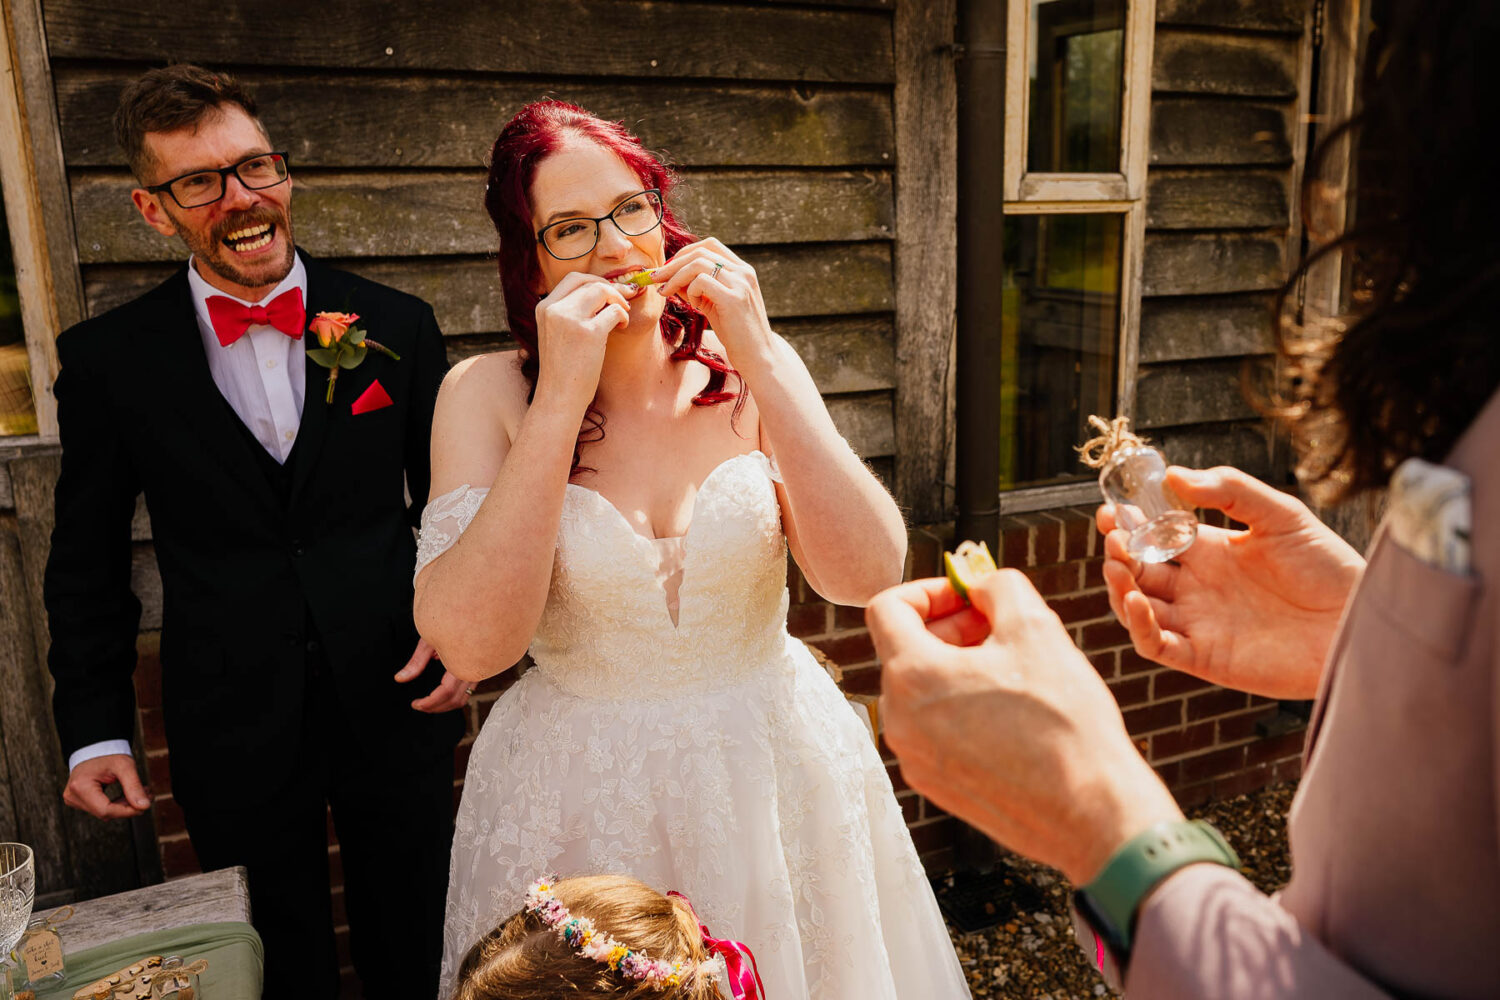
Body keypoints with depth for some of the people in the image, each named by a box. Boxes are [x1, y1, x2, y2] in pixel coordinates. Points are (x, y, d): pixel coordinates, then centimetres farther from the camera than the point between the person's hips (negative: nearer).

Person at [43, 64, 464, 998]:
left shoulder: (397, 325, -4)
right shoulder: (110, 358, -5)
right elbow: (89, 561, 3)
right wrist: (96, 729, 1)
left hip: (397, 706, 1)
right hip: (235, 736, 0)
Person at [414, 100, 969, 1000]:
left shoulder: (746, 369, -6)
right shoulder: (487, 395, -10)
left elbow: (868, 574, -17)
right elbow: (470, 645, -22)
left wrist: (761, 362, -23)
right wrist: (562, 399, -25)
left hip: (777, 775, 2)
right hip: (579, 795, -1)